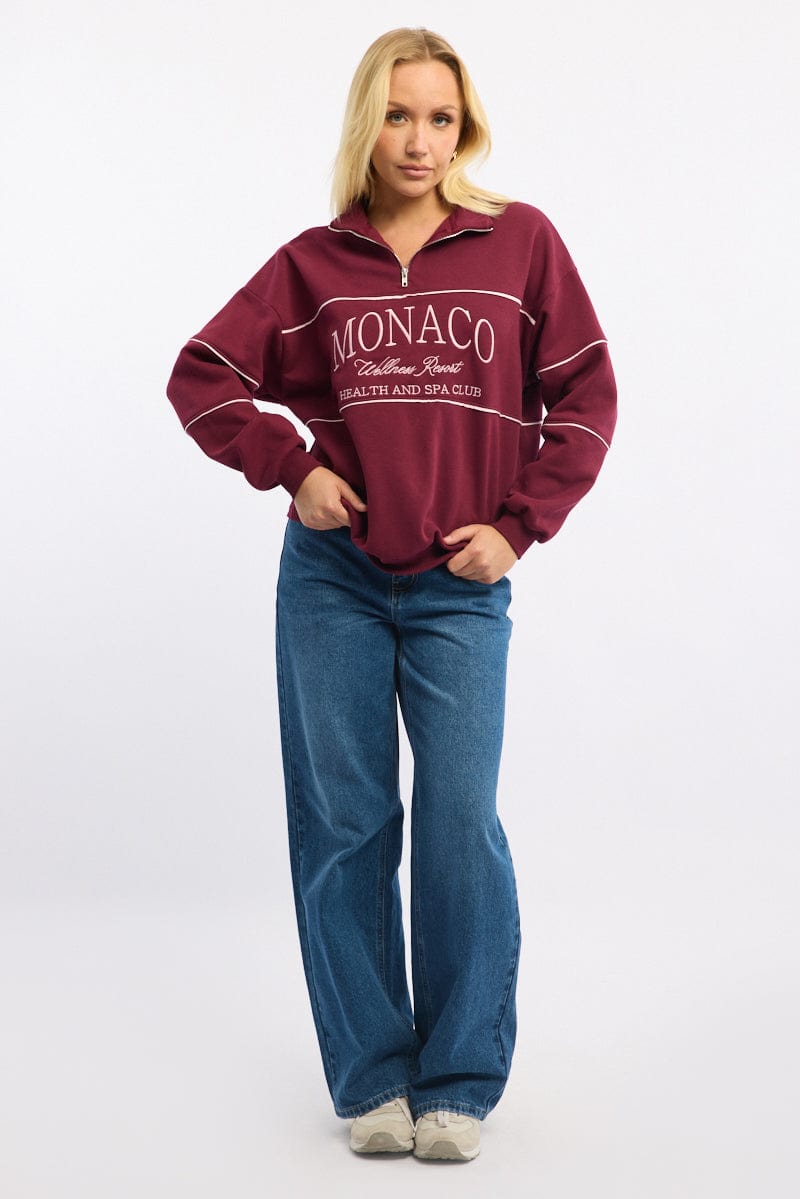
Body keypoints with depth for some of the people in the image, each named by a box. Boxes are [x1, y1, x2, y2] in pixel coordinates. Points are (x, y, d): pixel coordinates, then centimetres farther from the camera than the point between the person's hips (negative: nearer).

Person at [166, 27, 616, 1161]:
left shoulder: (521, 241, 2)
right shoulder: (311, 265, 5)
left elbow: (585, 398, 3)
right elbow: (201, 376, 9)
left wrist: (518, 524, -4)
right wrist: (289, 467, -3)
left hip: (460, 587, -1)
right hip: (332, 577, 2)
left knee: (460, 826, -5)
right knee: (343, 822, 4)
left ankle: (459, 1082, 10)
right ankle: (372, 1078, 15)